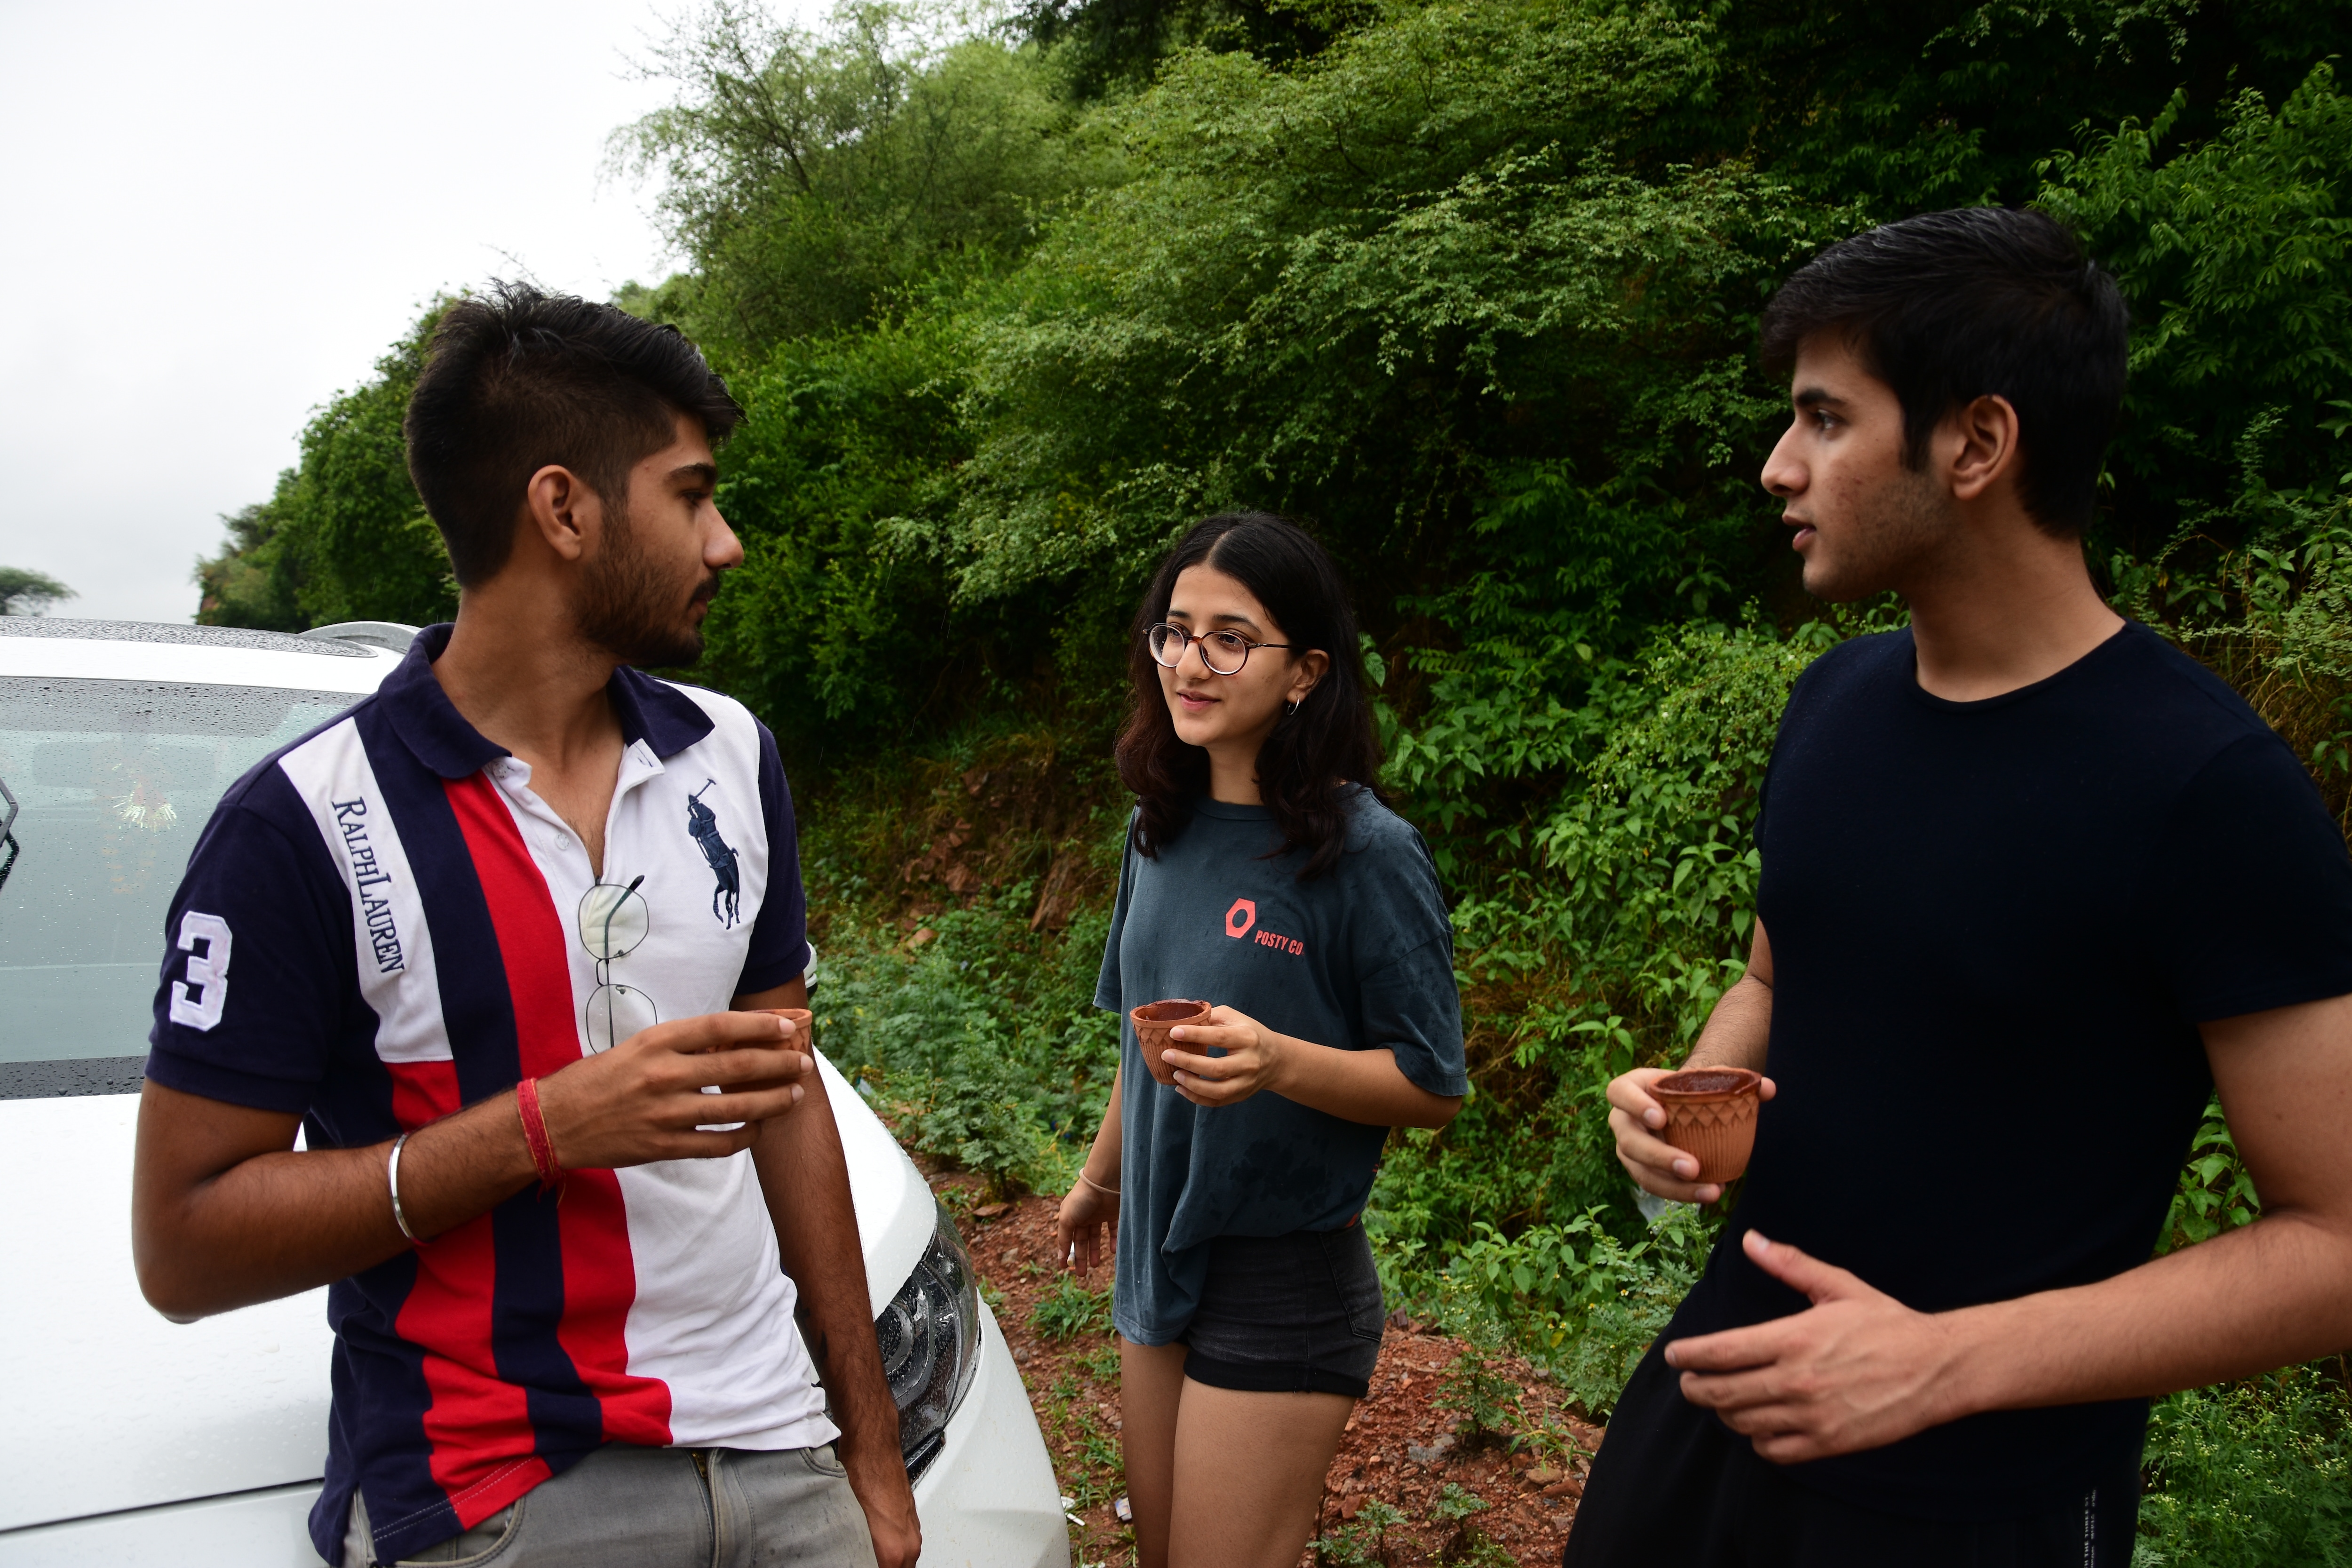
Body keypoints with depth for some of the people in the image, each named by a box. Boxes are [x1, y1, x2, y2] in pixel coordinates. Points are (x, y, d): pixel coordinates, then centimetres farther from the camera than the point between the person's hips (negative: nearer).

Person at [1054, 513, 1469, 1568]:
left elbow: (1432, 1087, -14)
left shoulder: (1367, 855, -19)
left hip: (1285, 1281, -7)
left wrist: (1276, 1060, -30)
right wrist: (1102, 1176, 24)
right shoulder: (1161, 831, 1)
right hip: (1155, 1255, 7)